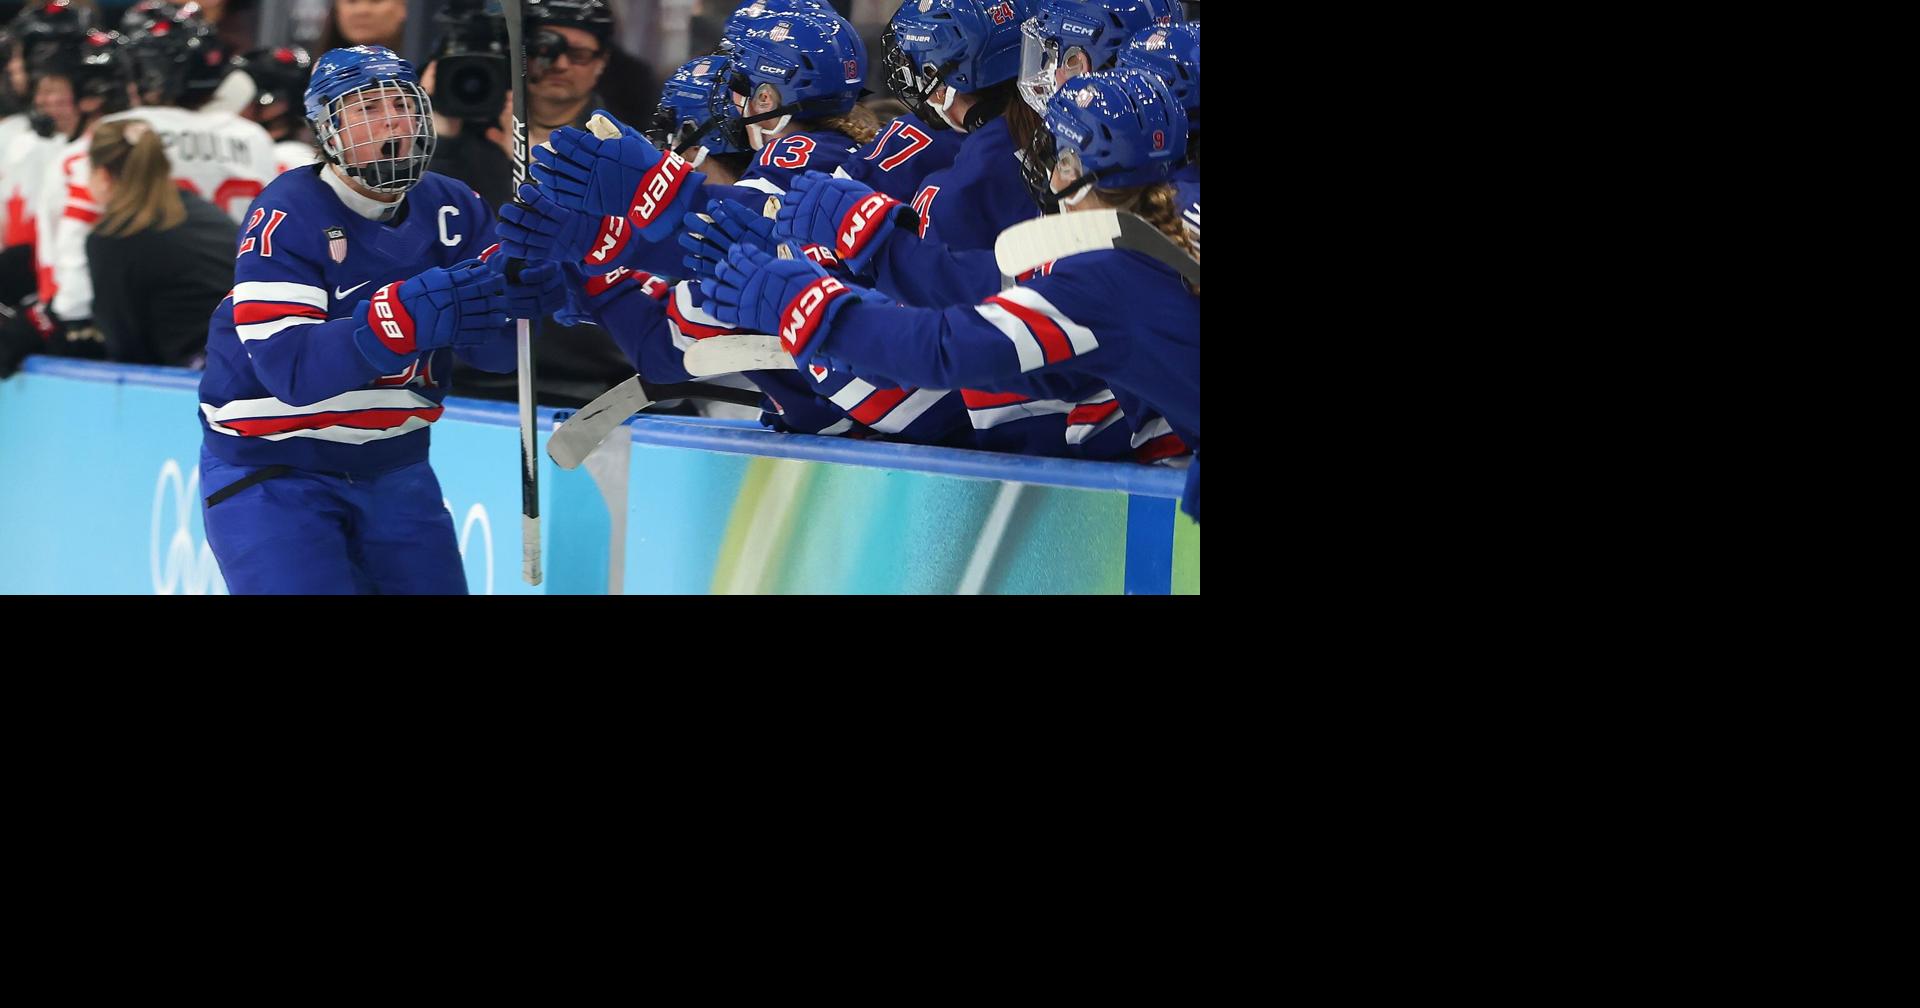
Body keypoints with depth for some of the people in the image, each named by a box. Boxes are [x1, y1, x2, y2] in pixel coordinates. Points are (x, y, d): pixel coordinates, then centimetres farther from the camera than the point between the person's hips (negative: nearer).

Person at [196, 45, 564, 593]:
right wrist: (406, 317, -43)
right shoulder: (287, 215, -18)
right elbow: (291, 367, -29)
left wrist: (519, 288, -32)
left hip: (393, 466, 6)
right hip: (270, 469, -5)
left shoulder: (452, 210, -2)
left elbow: (495, 348, -9)